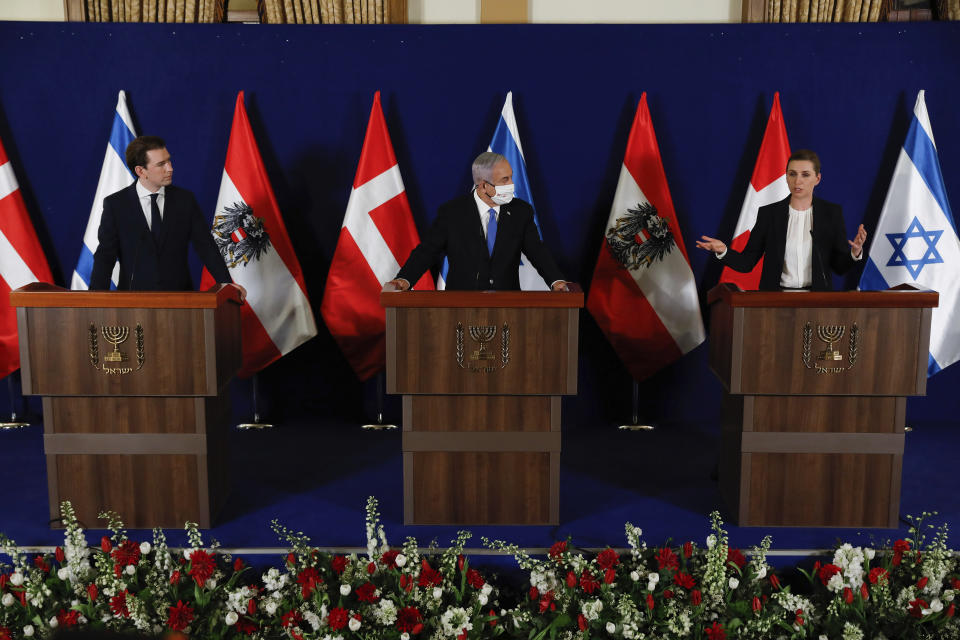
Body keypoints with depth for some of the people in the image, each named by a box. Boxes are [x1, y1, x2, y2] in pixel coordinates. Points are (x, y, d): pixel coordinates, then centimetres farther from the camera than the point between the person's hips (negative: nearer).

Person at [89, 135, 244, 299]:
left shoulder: (185, 199, 4)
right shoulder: (115, 204, 0)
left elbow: (206, 246, 1)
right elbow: (105, 255, -2)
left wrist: (226, 284, -12)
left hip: (179, 294, 2)